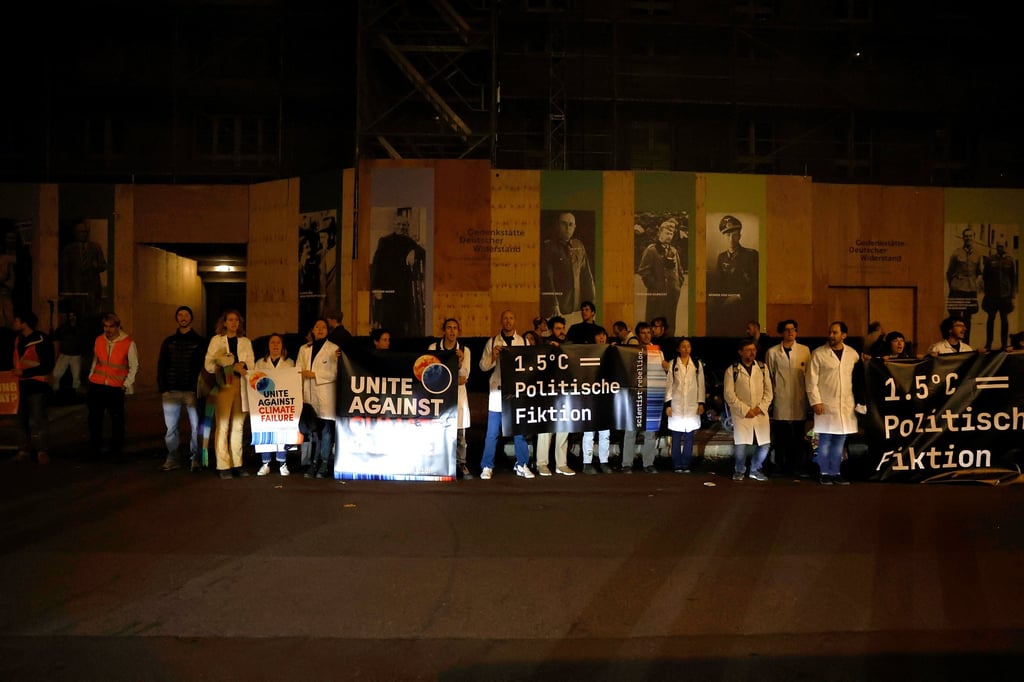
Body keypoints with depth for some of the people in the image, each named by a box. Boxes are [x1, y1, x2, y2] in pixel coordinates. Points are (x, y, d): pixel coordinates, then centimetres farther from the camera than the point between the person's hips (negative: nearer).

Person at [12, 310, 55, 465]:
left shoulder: (41, 341, -14)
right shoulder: (18, 340, 9)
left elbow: (47, 367, -15)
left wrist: (24, 373, -17)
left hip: (37, 385, -7)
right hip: (22, 384, 7)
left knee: (38, 420, -4)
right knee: (22, 420, 9)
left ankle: (42, 451, 4)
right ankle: (24, 450, 17)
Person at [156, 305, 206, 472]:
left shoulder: (199, 342, 8)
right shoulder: (169, 342, 15)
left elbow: (204, 366, 2)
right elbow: (161, 366, 13)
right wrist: (162, 389, 1)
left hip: (191, 391, -2)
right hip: (171, 391, 3)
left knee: (196, 426, -5)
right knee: (171, 427, 3)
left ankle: (195, 458, 3)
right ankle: (172, 458, 11)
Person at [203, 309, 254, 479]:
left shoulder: (246, 342, 17)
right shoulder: (216, 340, 8)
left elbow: (251, 365, 9)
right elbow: (208, 365, -2)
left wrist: (243, 365, -14)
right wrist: (234, 367, -10)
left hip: (241, 386, 3)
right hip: (223, 385, -3)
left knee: (238, 426, 4)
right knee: (223, 426, -7)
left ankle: (237, 464, 9)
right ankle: (223, 466, -6)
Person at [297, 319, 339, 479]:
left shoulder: (333, 349, 4)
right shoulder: (304, 349, 18)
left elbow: (334, 373, -4)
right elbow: (298, 370, 12)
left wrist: (314, 374, -9)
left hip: (325, 396, -4)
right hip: (308, 395, 4)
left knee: (325, 430, -3)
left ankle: (324, 464, 4)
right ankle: (314, 463, 9)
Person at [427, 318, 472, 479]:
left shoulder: (464, 350, 5)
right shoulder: (433, 347, 1)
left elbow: (464, 376, -1)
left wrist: (460, 362, -20)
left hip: (458, 394, 2)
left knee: (460, 432, 1)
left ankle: (461, 464, 10)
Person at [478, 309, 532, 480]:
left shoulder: (524, 342, 8)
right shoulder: (492, 342, 5)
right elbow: (483, 366, 3)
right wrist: (493, 356, -14)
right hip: (497, 392, -1)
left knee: (520, 430, 5)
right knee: (492, 432, 1)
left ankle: (522, 465, 16)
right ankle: (487, 467, 9)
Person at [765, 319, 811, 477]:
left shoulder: (805, 350, 7)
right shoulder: (772, 352, 5)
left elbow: (809, 375, 8)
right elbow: (768, 377, 9)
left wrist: (810, 398, 6)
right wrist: (769, 397, 7)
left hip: (799, 401, 1)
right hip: (780, 401, -1)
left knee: (798, 435, 4)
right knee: (781, 436, 0)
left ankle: (798, 467, 14)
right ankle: (782, 466, 9)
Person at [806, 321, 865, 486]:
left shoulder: (853, 354, 9)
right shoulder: (818, 353, -2)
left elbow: (858, 380, 11)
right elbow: (811, 380, -3)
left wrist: (858, 402, 7)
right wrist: (815, 401, -9)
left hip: (846, 406, 3)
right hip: (825, 405, -3)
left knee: (839, 442, 8)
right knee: (825, 441, 1)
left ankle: (835, 473, 16)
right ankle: (825, 474, 10)